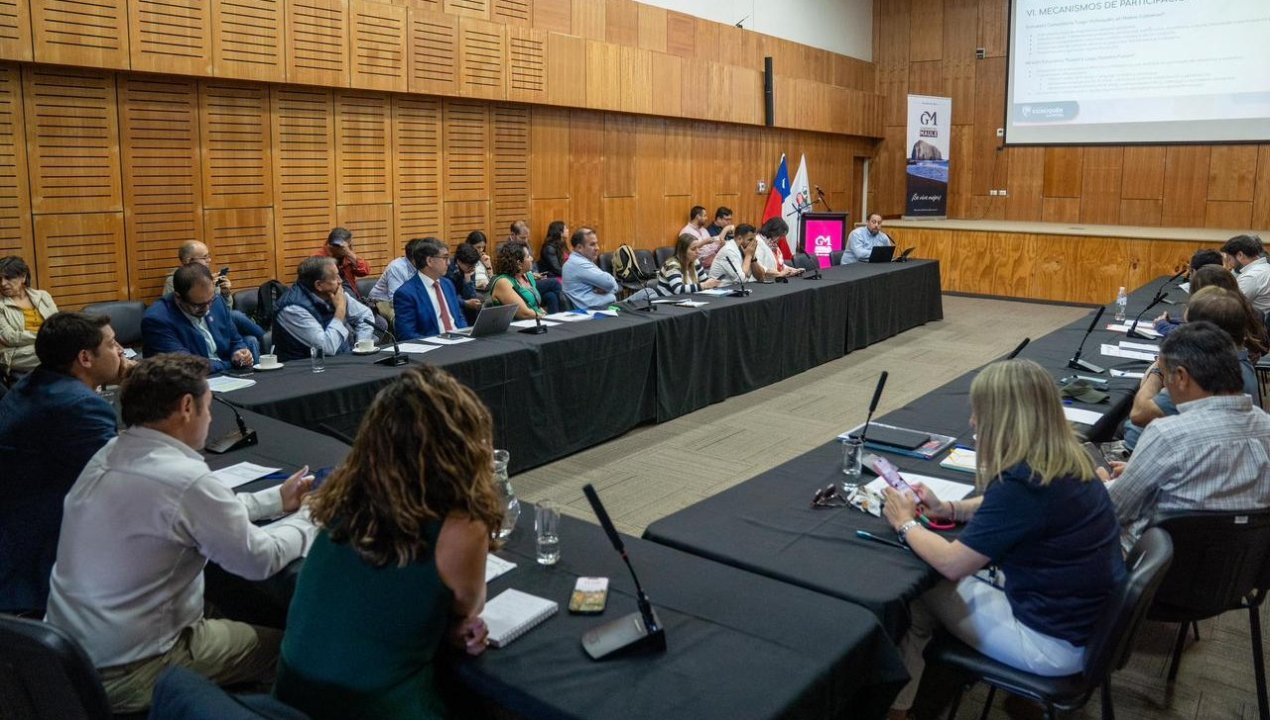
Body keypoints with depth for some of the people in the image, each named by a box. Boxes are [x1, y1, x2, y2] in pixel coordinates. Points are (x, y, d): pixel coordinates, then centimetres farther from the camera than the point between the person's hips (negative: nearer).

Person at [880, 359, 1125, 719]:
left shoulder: (1022, 482, -29)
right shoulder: (1065, 460, -2)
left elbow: (951, 563, -21)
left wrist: (905, 524, -4)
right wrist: (947, 508, 7)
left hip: (1056, 643, -8)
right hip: (1091, 622, 8)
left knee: (918, 588, 6)